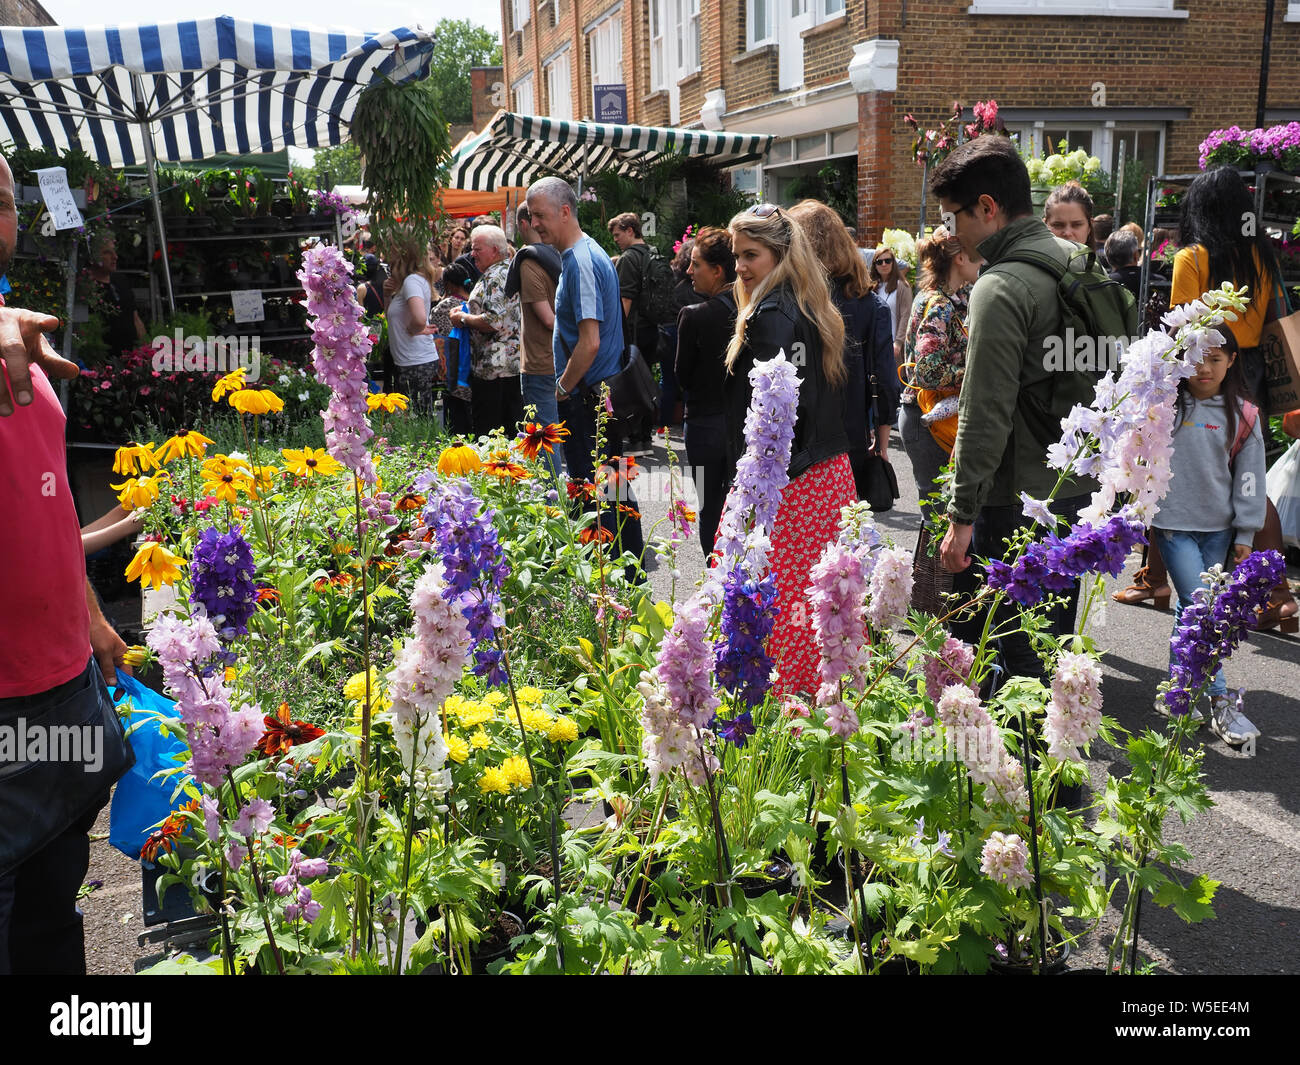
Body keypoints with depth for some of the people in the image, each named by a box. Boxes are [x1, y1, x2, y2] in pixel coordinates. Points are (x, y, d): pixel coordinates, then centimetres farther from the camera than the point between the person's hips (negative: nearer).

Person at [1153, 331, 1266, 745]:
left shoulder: (1242, 416, 3)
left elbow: (1249, 477, 5)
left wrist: (1245, 534, 4)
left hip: (1218, 528, 3)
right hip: (1174, 523, -2)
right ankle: (1221, 704, -5)